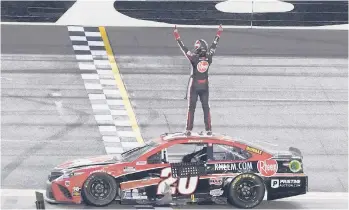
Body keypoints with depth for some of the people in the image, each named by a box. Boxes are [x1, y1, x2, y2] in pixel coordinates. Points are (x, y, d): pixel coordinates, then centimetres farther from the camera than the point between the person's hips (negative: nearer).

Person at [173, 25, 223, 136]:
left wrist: (177, 36, -9)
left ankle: (189, 130, 2)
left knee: (191, 108, 3)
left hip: (194, 86, -3)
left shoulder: (194, 58, -19)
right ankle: (209, 130, 10)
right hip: (205, 86, 3)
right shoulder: (209, 57, -9)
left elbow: (183, 47, -15)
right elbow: (214, 45, 4)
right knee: (206, 108, 10)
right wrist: (218, 33, 16)